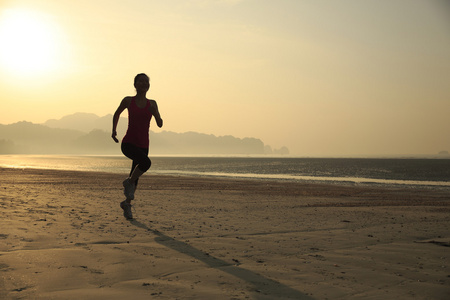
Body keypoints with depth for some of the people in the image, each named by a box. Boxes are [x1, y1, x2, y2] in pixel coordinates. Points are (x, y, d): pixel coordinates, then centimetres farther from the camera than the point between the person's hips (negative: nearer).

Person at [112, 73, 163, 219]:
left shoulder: (152, 104, 6)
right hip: (128, 144, -4)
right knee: (146, 162, -32)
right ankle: (128, 182, -4)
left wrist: (154, 113, -16)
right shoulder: (128, 101, 0)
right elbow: (117, 113, 18)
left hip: (143, 146, 4)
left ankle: (127, 203, 36)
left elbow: (160, 124, 3)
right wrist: (114, 130, 7)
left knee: (135, 177, 11)